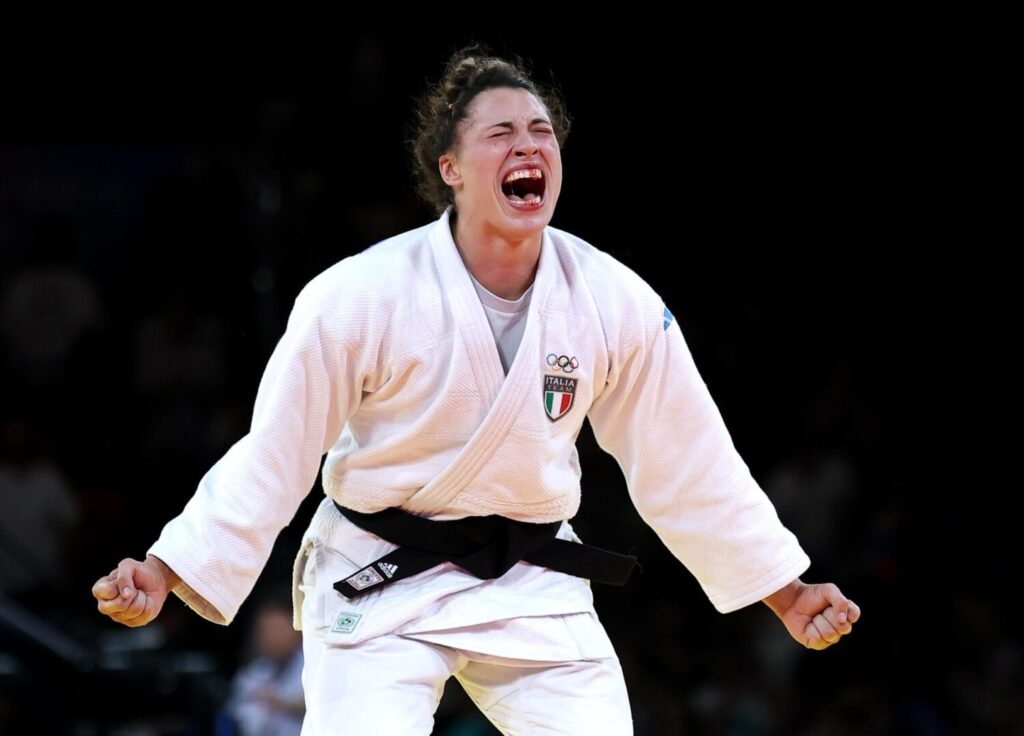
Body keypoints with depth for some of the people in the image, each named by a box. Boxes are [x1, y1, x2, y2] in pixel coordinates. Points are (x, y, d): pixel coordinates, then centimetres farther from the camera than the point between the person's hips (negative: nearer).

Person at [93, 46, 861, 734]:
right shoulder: (361, 298, -18)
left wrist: (788, 593, 4)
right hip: (380, 586, -3)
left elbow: (687, 463, 2)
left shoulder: (616, 303, -9)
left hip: (532, 585, 3)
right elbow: (274, 453, -10)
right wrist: (166, 573, -17)